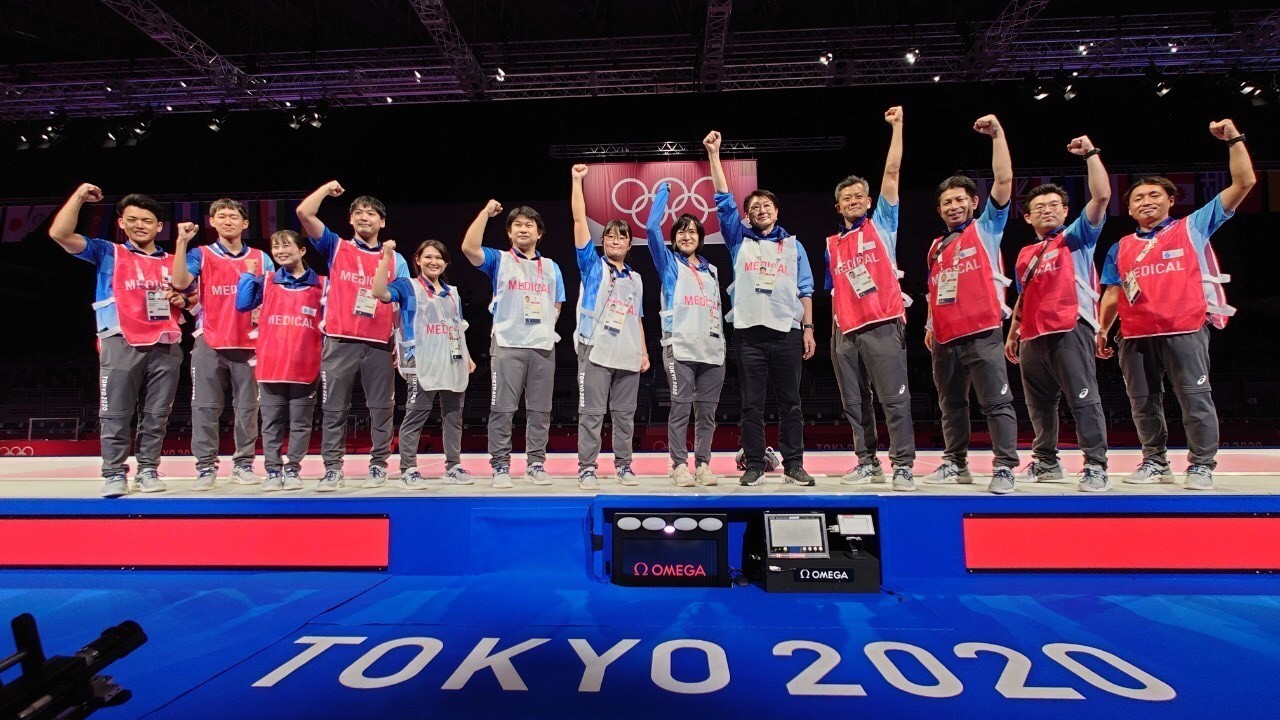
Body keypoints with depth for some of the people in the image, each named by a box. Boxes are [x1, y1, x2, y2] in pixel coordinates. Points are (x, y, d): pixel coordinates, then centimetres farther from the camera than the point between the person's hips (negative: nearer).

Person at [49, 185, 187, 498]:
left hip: (166, 346, 2)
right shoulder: (107, 252, 10)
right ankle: (114, 473, 3)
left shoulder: (172, 261, 18)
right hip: (121, 345, -2)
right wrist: (79, 196, -5)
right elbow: (59, 234, -2)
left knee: (157, 415, 4)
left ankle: (148, 470, 11)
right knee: (116, 414, -3)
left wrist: (182, 300, 1)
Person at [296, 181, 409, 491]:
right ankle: (333, 469, 10)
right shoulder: (336, 248, 11)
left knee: (381, 408, 4)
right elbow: (304, 213, 1)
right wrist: (328, 187, 10)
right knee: (334, 409, 3)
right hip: (339, 343, 0)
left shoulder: (395, 260, 11)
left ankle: (379, 466, 14)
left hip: (379, 346, 0)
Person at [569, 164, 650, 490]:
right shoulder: (593, 265, 7)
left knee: (625, 413, 8)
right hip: (596, 350, -4)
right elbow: (580, 220, 0)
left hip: (628, 355, 4)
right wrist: (577, 181, -3)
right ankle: (587, 468, 1)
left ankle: (623, 465, 17)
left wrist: (644, 351, 13)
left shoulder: (635, 278, 20)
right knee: (591, 413, -4)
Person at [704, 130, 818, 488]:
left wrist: (808, 328, 5)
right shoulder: (739, 241, 11)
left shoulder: (793, 245, 14)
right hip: (749, 332, 0)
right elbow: (724, 200, 4)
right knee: (752, 404, 1)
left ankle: (793, 465, 11)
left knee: (790, 402, 4)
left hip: (787, 332, 1)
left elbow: (805, 290, 13)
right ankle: (754, 465, 8)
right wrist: (714, 154, 1)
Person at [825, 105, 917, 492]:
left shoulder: (881, 224, 8)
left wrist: (896, 127, 2)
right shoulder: (832, 245, 17)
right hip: (845, 333, 5)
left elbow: (892, 172, 1)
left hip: (883, 327, -4)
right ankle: (868, 463, 17)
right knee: (854, 403, 7)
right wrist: (835, 329, 12)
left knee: (894, 398, -5)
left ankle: (903, 467, 0)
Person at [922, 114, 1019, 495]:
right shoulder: (937, 247, 19)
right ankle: (956, 464, 21)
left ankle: (1004, 468, 0)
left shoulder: (986, 229, 5)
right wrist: (930, 325, 16)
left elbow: (1004, 180, -6)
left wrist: (997, 133, -9)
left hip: (983, 335, -6)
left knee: (996, 402, -5)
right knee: (951, 404, 12)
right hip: (945, 339, 6)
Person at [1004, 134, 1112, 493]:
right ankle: (1046, 463, 23)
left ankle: (1096, 467, -5)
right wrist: (1013, 333, 22)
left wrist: (1091, 153, -7)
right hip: (1033, 337, 6)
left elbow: (1102, 196, -7)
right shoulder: (1026, 255, 21)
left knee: (1083, 399, -9)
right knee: (1039, 403, 12)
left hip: (1071, 331, -6)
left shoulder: (1077, 237, 7)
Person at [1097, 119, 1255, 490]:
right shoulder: (1120, 249, 17)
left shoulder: (1192, 228, 11)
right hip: (1135, 337, 3)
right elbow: (1114, 294, 18)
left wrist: (1233, 139, 3)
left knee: (1195, 397, -4)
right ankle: (1155, 462, 18)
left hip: (1185, 331, -3)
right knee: (1143, 401, 7)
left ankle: (1201, 466, 4)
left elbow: (1243, 184, 7)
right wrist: (1103, 329, 10)